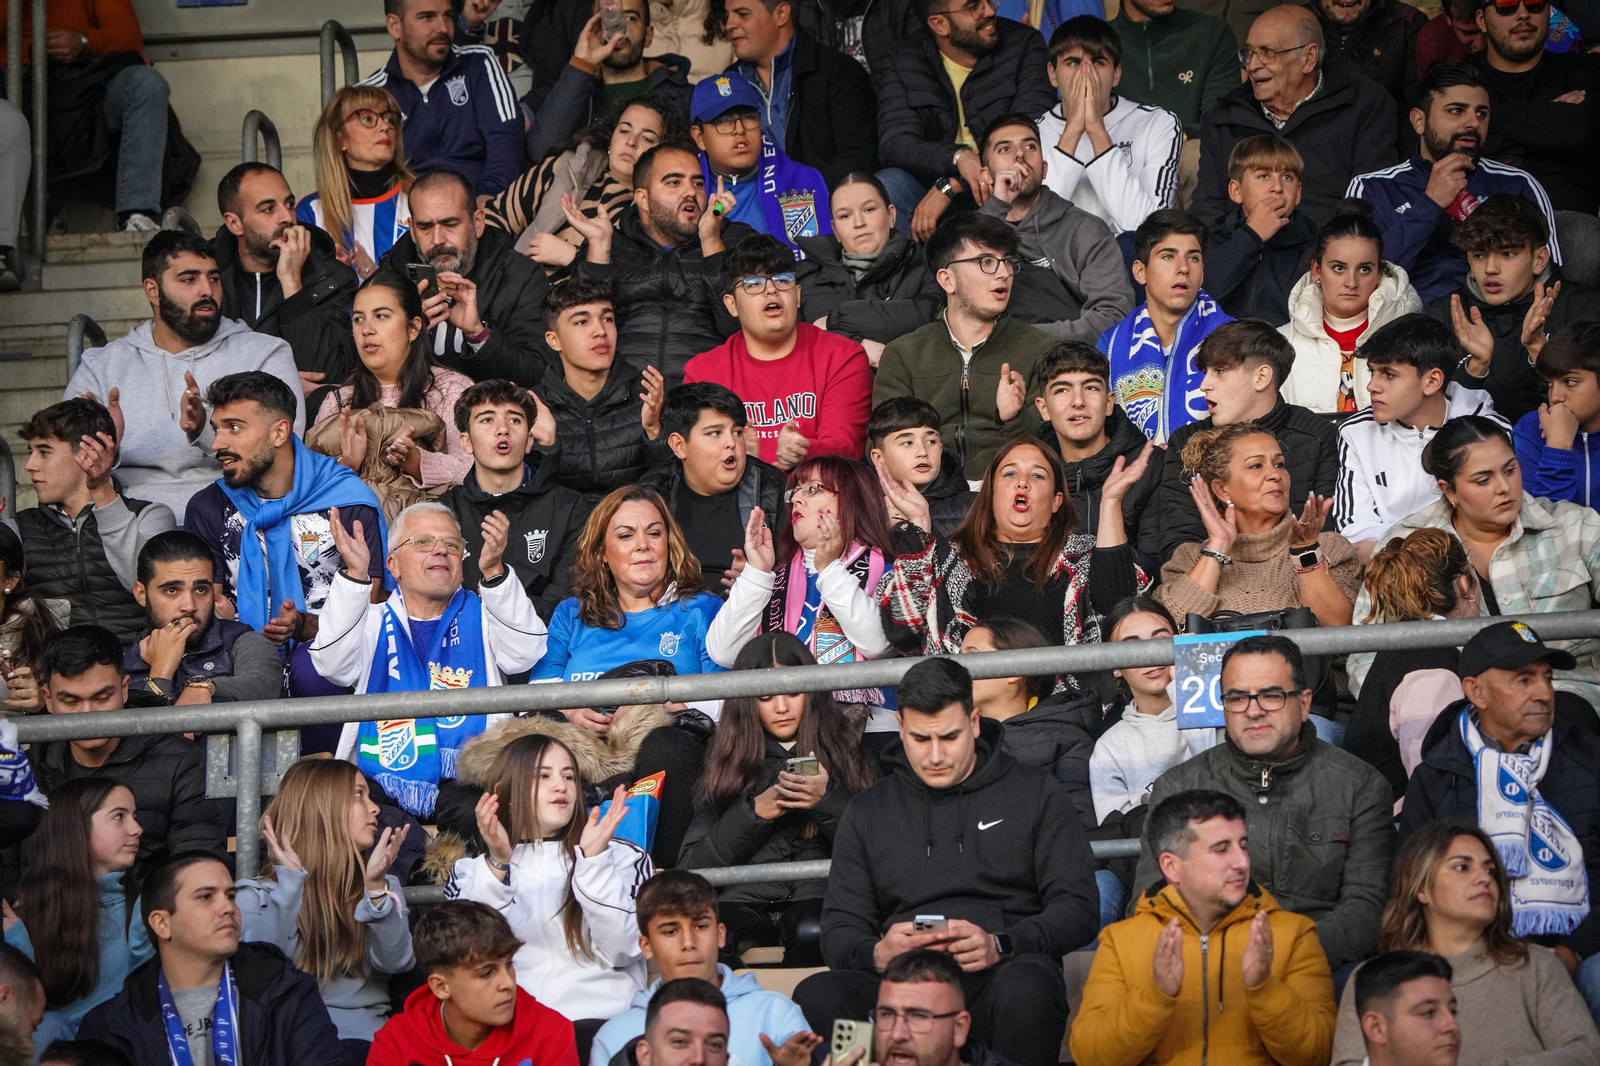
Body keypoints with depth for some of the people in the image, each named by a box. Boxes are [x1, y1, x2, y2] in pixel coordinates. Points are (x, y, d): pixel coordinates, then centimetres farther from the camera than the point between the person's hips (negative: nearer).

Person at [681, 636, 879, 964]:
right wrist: (755, 811, -3)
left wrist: (829, 799, -8)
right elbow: (692, 865, 10)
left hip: (819, 897, 1)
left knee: (812, 931, -38)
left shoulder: (844, 752, 20)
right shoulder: (728, 764, 23)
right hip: (744, 901, 0)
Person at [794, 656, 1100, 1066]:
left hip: (1006, 970, -2)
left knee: (1025, 992, -40)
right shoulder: (868, 812, 22)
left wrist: (1001, 945, -14)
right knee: (815, 997, -31)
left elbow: (1079, 908, 6)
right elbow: (840, 930, 16)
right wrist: (877, 953, -10)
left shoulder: (1034, 792, 15)